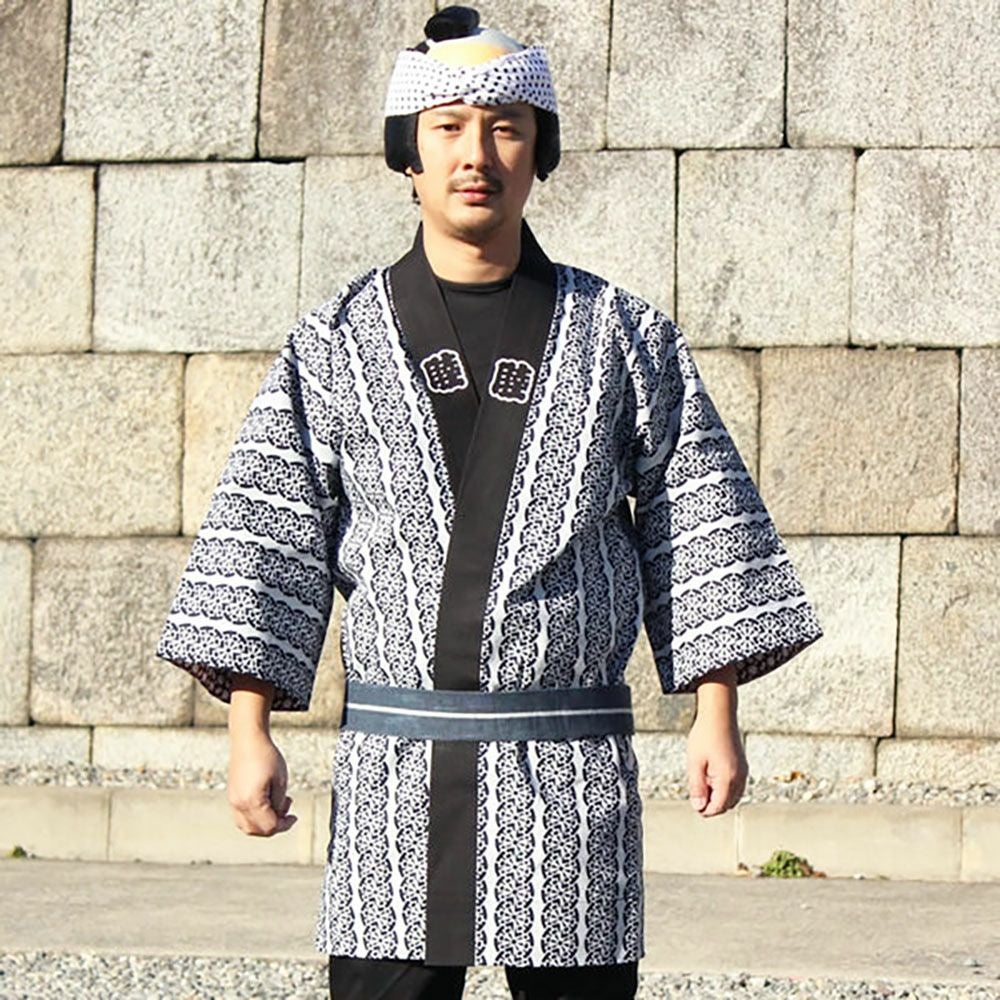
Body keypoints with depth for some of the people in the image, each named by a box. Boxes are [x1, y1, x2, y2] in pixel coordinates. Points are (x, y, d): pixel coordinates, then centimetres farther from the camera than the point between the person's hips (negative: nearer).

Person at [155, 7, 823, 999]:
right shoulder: (335, 342, 7)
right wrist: (250, 732, -5)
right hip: (392, 768, 0)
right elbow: (266, 534, 3)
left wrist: (716, 714, 3)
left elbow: (698, 523, 10)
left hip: (572, 772, 0)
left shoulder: (623, 336, 9)